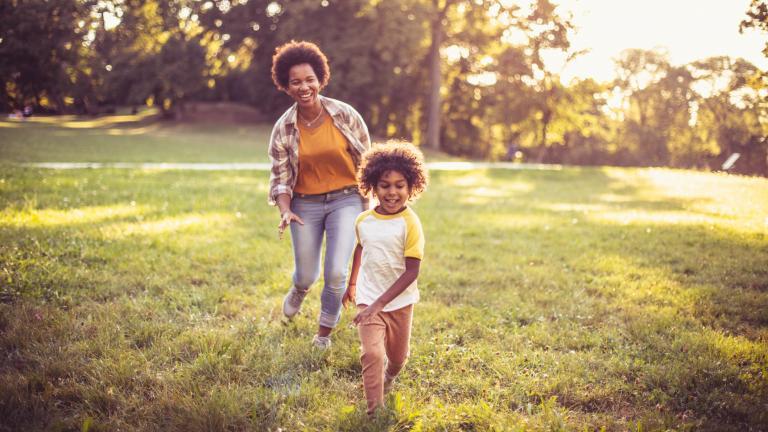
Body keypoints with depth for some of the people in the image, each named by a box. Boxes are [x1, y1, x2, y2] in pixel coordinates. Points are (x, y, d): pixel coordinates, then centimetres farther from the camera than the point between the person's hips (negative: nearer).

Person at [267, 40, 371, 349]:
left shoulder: (346, 115, -9)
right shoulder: (283, 129, -6)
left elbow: (366, 161, 2)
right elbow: (280, 178, -3)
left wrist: (367, 205, 5)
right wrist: (285, 212, -20)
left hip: (345, 200, -1)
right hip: (306, 204, 1)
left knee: (335, 274, -10)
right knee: (307, 275, 10)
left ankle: (324, 332, 18)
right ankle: (299, 289, 53)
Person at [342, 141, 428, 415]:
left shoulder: (410, 224, -18)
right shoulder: (363, 221, -5)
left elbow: (412, 272, -19)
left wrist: (380, 303, -24)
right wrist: (352, 284, 26)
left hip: (400, 302, -1)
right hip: (368, 299, 1)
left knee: (397, 358, 18)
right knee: (372, 354, -19)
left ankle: (387, 381, 52)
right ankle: (375, 411, -8)